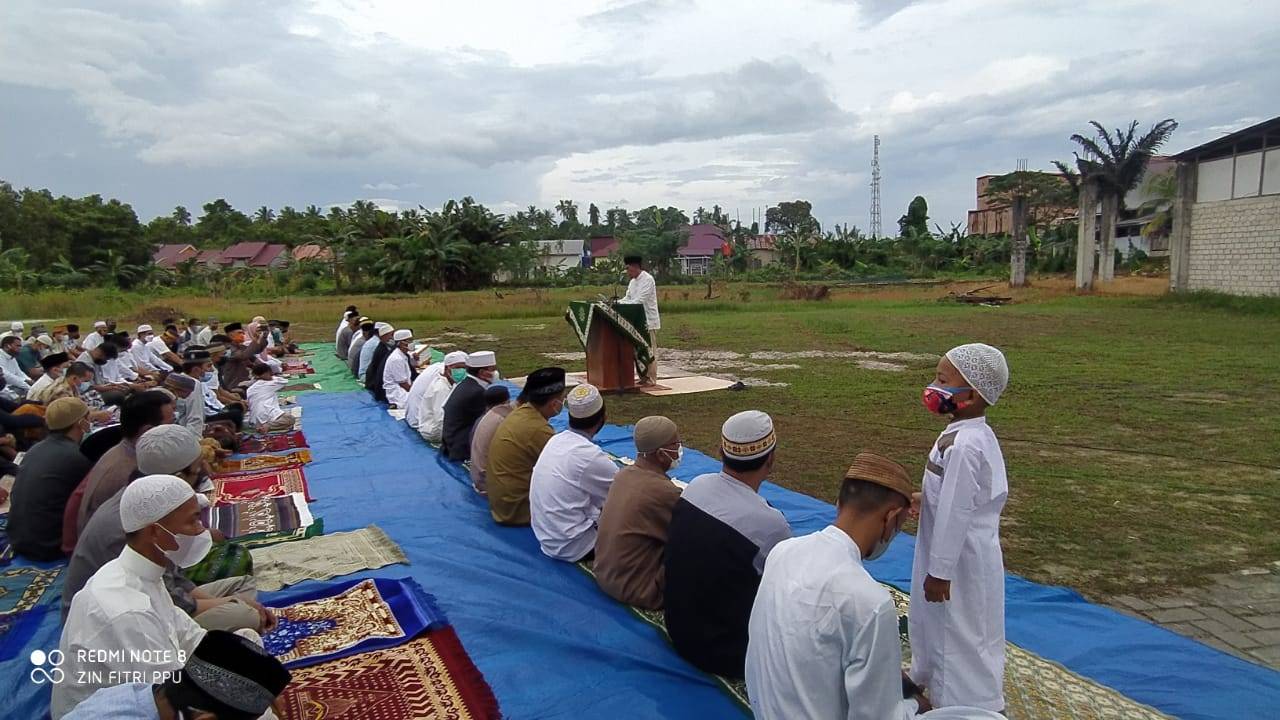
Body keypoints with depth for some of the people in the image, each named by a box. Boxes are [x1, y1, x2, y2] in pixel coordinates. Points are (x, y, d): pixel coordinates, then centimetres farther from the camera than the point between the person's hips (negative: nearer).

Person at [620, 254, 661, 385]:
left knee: (650, 350, -2)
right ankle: (643, 377, 18)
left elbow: (639, 301, -22)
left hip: (648, 321, -9)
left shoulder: (648, 279, -15)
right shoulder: (633, 281, 13)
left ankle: (651, 379, 3)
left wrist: (619, 303, -23)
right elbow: (627, 298, 15)